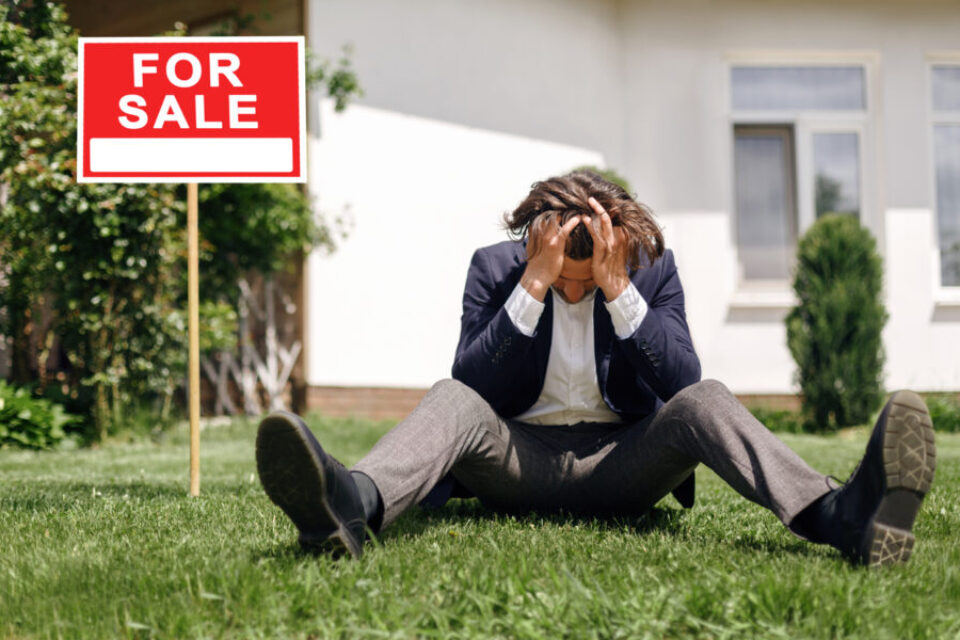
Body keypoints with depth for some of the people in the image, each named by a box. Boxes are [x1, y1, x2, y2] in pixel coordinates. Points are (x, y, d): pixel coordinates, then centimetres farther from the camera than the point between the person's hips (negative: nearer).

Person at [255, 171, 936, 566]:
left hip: (619, 460, 1)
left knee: (707, 399, -27)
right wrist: (535, 286, -24)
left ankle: (837, 516, -56)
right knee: (450, 398, -30)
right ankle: (355, 506, -66)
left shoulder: (652, 267, -1)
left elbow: (683, 384, -12)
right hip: (517, 456, 0)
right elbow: (474, 386, -15)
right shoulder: (495, 267, -3)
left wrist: (617, 289, -21)